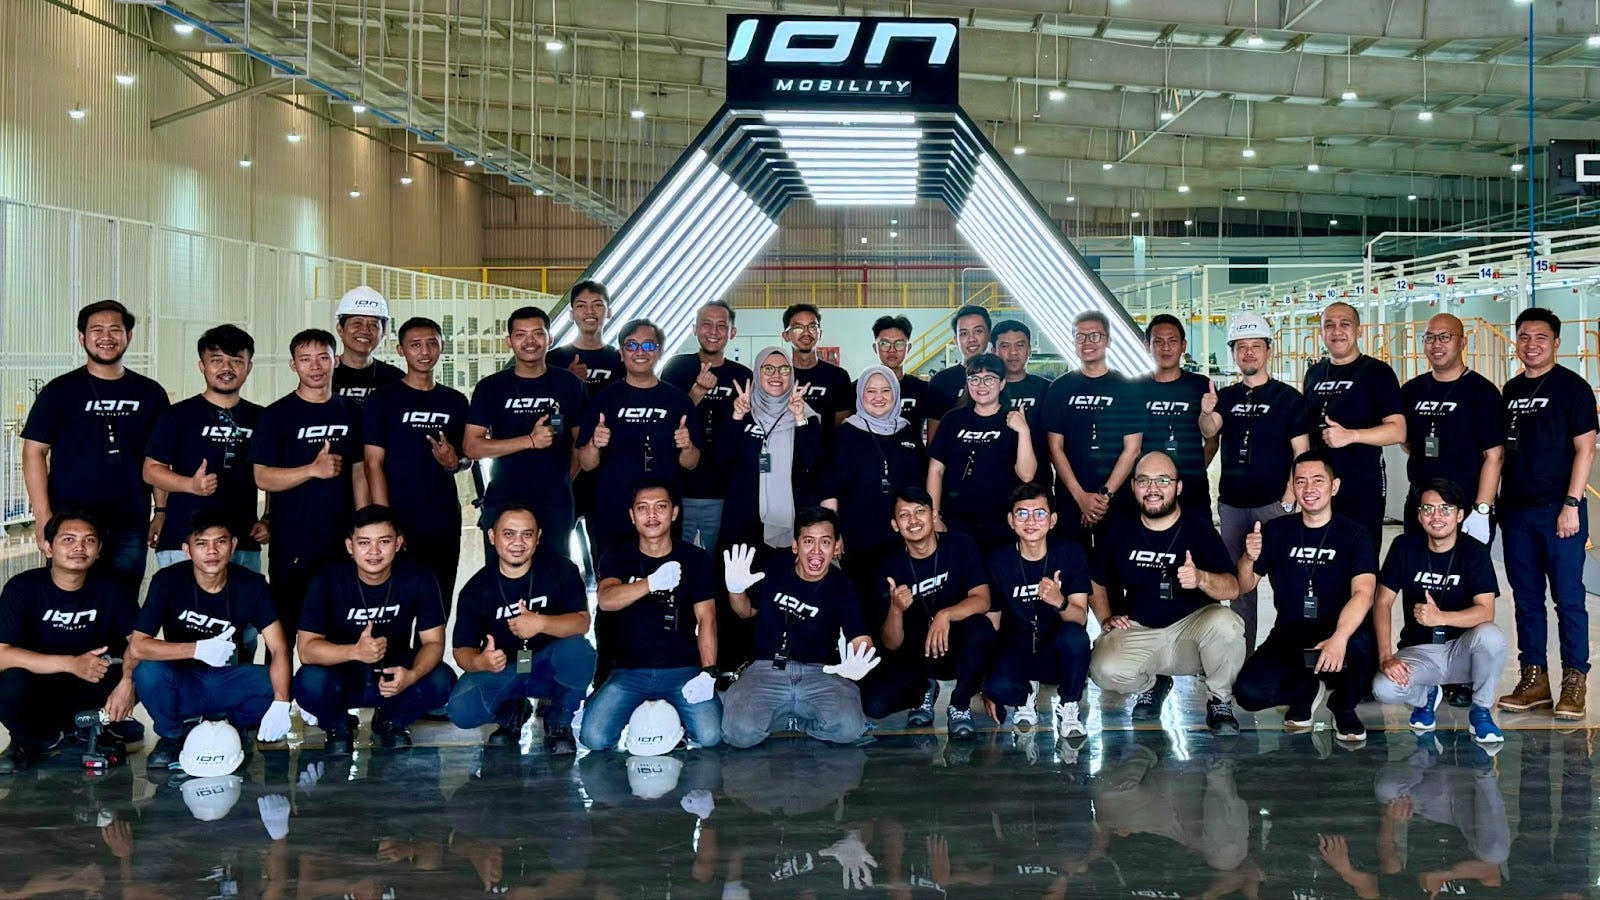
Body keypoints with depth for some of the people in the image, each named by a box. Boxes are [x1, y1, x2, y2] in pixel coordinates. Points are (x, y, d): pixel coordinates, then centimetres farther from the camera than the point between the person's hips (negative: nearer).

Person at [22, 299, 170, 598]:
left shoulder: (150, 393, 8)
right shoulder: (60, 391, 1)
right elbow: (34, 452, -2)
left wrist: (161, 511, 5)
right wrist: (43, 517, -10)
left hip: (130, 526, 2)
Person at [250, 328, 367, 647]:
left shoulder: (350, 414, 9)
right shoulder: (277, 415, -3)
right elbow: (262, 477, -9)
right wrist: (314, 469, -21)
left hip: (340, 541, 3)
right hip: (292, 543, -3)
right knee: (283, 631, 2)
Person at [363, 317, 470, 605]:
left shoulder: (455, 401, 10)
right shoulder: (383, 400, -2)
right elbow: (373, 464, -6)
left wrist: (455, 462, -8)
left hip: (444, 521, 4)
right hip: (399, 522, -4)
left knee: (439, 611, 9)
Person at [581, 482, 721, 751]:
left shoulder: (695, 559, 4)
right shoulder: (618, 558, 3)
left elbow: (706, 619, 0)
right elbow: (606, 600, -17)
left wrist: (708, 673, -14)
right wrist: (654, 582, -34)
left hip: (683, 669, 0)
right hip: (629, 671, 0)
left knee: (710, 736, -22)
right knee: (594, 737, -20)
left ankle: (677, 714, 12)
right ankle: (636, 717, 13)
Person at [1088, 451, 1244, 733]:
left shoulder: (1200, 530, -4)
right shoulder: (1119, 531, 4)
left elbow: (1232, 589, -14)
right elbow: (1097, 583, 17)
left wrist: (1201, 578, -35)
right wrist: (1106, 619, 0)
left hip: (1191, 629, -2)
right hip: (1139, 632, 2)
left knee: (1224, 622, -35)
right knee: (1105, 669, -29)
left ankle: (1220, 700, -4)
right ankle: (1152, 685, 11)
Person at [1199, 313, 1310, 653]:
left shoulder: (1288, 398, -1)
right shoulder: (1225, 396, 10)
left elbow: (1302, 453, -4)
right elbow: (1208, 432, -8)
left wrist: (1288, 500, -13)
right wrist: (1206, 413, -31)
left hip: (1273, 503, -4)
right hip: (1231, 504, 4)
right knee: (1238, 583, 10)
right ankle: (1242, 656, 19)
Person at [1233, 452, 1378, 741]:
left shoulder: (1353, 535, -5)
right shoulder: (1276, 530, 4)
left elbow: (1363, 593, -21)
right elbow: (1245, 586, 6)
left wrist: (1339, 638, -39)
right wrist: (1249, 558, -18)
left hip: (1337, 638, -2)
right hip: (1288, 640, 2)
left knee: (1361, 645, -37)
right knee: (1248, 692, -25)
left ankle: (1343, 706, -2)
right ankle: (1307, 690, 12)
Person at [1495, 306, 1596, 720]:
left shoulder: (1572, 387, -3)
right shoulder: (1510, 390, 13)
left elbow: (1585, 448, -7)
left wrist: (1571, 504, -13)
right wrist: (1495, 501, 11)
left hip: (1558, 509, -5)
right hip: (1516, 511, 5)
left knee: (1568, 598, -1)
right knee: (1526, 598, 9)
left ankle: (1574, 681, 6)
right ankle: (1534, 678, 15)